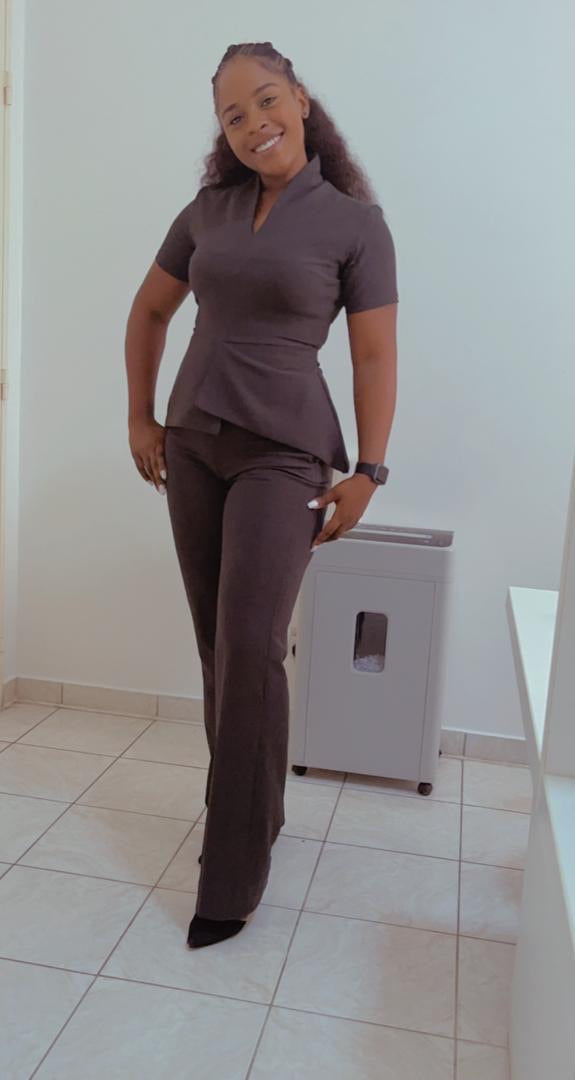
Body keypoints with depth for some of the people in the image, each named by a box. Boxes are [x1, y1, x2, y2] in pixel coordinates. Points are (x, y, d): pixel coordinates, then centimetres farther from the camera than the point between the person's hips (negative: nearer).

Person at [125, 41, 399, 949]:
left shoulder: (354, 221, -2)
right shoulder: (209, 209, 9)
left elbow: (376, 358, -3)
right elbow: (149, 313, 18)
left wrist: (367, 473, -7)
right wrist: (141, 418, 13)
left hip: (285, 453, -5)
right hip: (193, 445, 5)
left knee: (249, 648, -13)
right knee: (217, 645, 9)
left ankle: (234, 871, 0)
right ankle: (252, 808, 29)